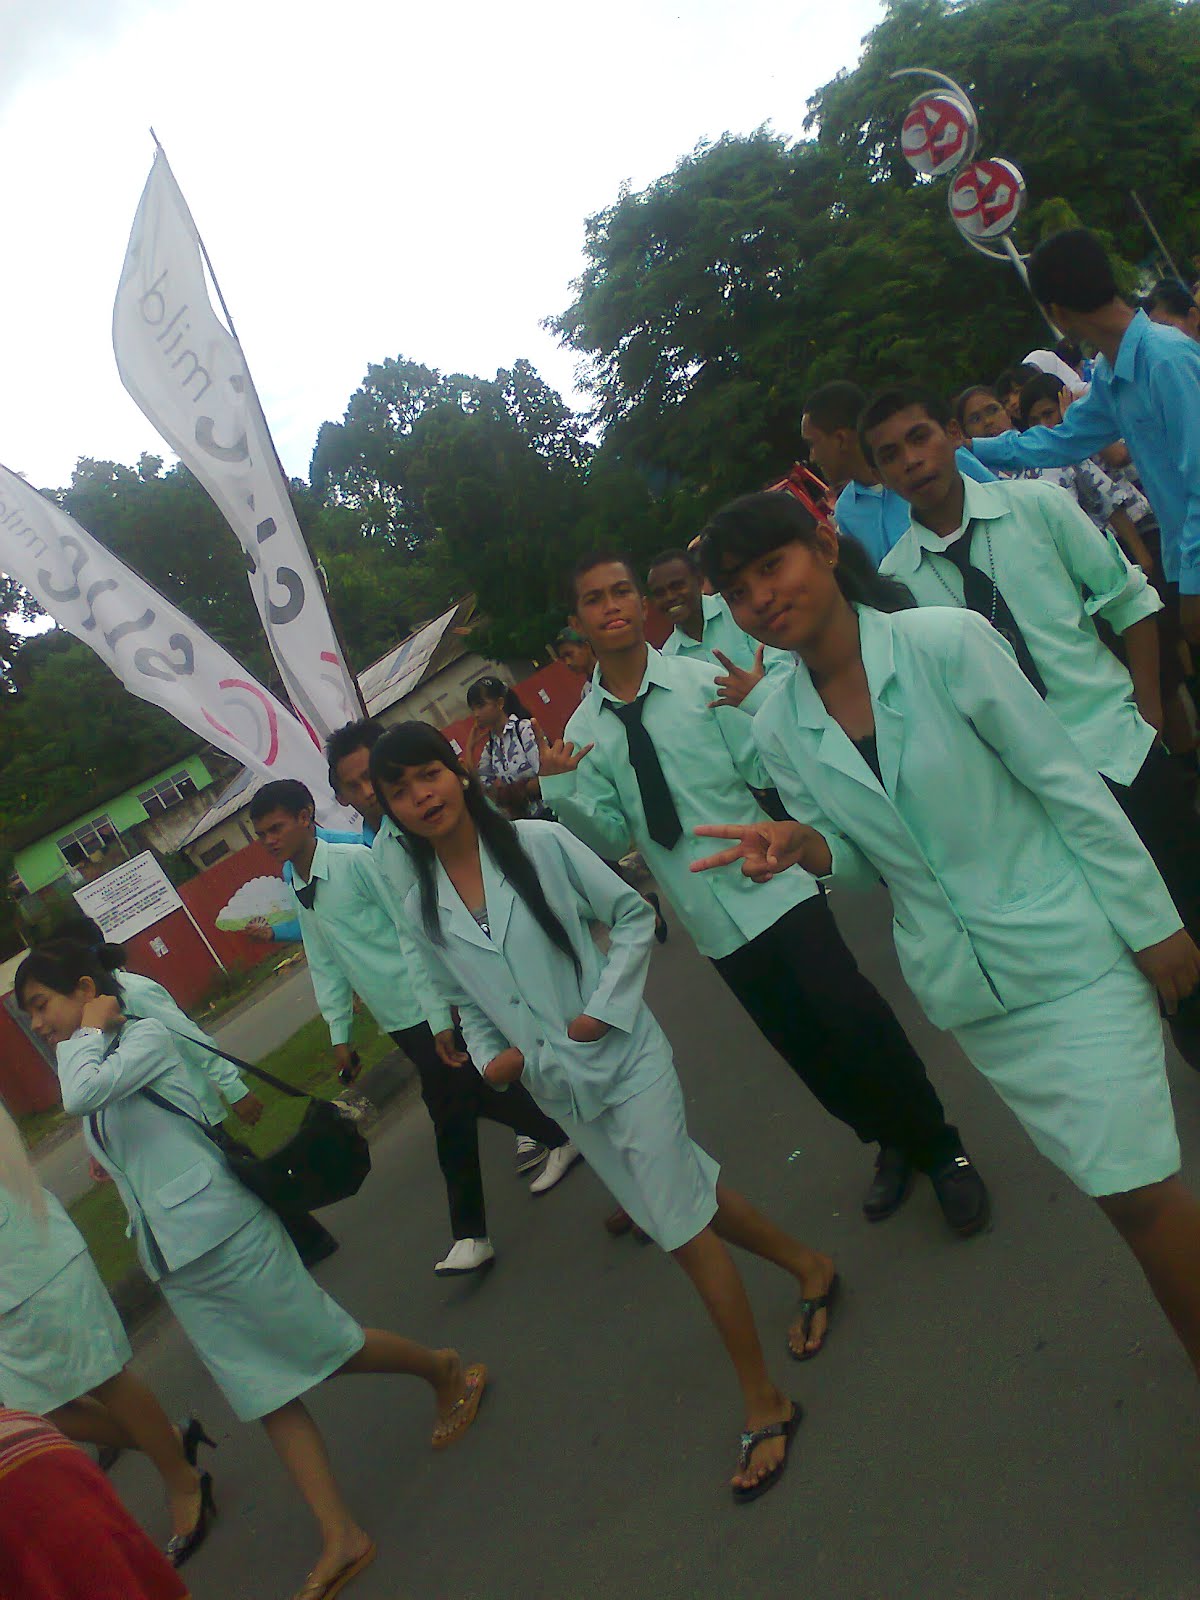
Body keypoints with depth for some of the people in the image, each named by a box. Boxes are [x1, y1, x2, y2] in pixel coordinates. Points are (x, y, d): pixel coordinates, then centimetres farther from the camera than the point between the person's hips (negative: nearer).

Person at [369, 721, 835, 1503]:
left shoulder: (541, 843, -13)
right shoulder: (422, 909, 0)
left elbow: (634, 916, -7)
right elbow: (469, 1003, 11)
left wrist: (604, 1007, -16)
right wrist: (490, 1056, -7)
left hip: (626, 1059, -5)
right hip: (561, 1087, 5)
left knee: (683, 1226, -2)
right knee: (686, 1194, 18)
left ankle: (765, 1406, 17)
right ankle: (810, 1268, 43)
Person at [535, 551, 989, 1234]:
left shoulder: (701, 680, -5)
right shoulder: (584, 731, 3)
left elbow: (765, 768, -10)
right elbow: (608, 837, 1)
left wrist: (753, 706, -27)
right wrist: (563, 787, -15)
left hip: (773, 888, -3)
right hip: (711, 920, 3)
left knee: (855, 1022, -7)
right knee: (805, 1049, 14)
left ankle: (941, 1151, 18)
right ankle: (893, 1147, 39)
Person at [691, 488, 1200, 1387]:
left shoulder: (945, 640, -14)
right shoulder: (779, 731, -3)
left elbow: (1069, 786, -10)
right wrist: (804, 845, -15)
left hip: (1068, 950, -3)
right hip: (968, 991, 3)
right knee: (1121, 1187, 16)